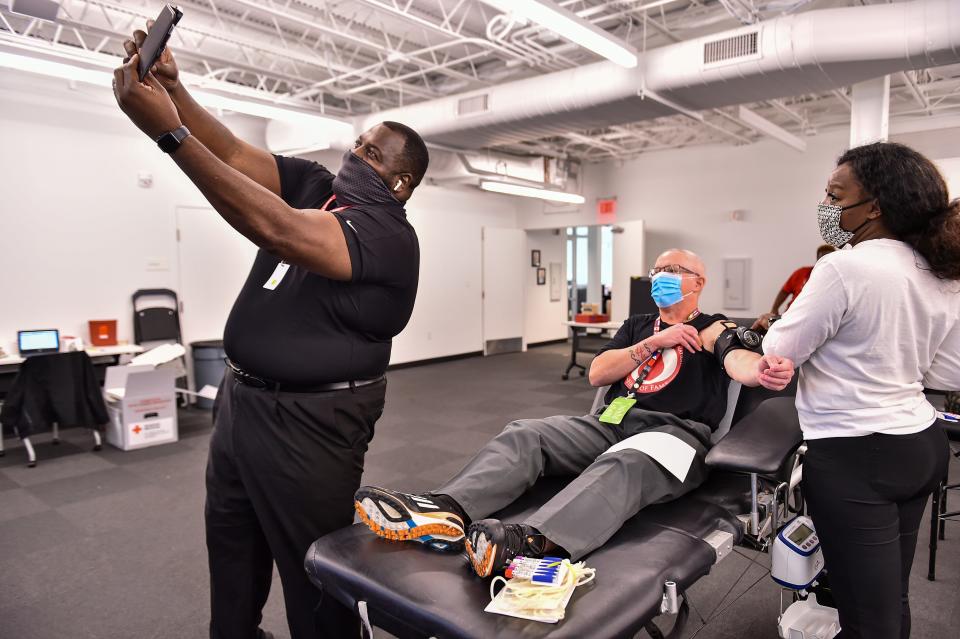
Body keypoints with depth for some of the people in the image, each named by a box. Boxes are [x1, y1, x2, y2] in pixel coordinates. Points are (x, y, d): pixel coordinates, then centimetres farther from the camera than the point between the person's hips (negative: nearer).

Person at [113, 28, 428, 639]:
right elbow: (233, 155, -2)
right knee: (232, 550, 26)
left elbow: (275, 229, -33)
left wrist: (169, 131, -32)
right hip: (240, 398, 9)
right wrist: (171, 86, -19)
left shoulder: (389, 234, -20)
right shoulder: (317, 186, 5)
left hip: (307, 420, -8)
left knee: (314, 570, 8)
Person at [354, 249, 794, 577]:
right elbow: (597, 374, 10)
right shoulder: (638, 325, 26)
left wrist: (767, 370, -37)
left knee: (621, 466, -39)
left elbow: (739, 361, -13)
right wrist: (653, 343, -1)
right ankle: (446, 511, -41)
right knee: (523, 435, -18)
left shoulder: (713, 329, 12)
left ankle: (529, 542, -65)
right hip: (612, 424, 5)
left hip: (675, 432, -5)